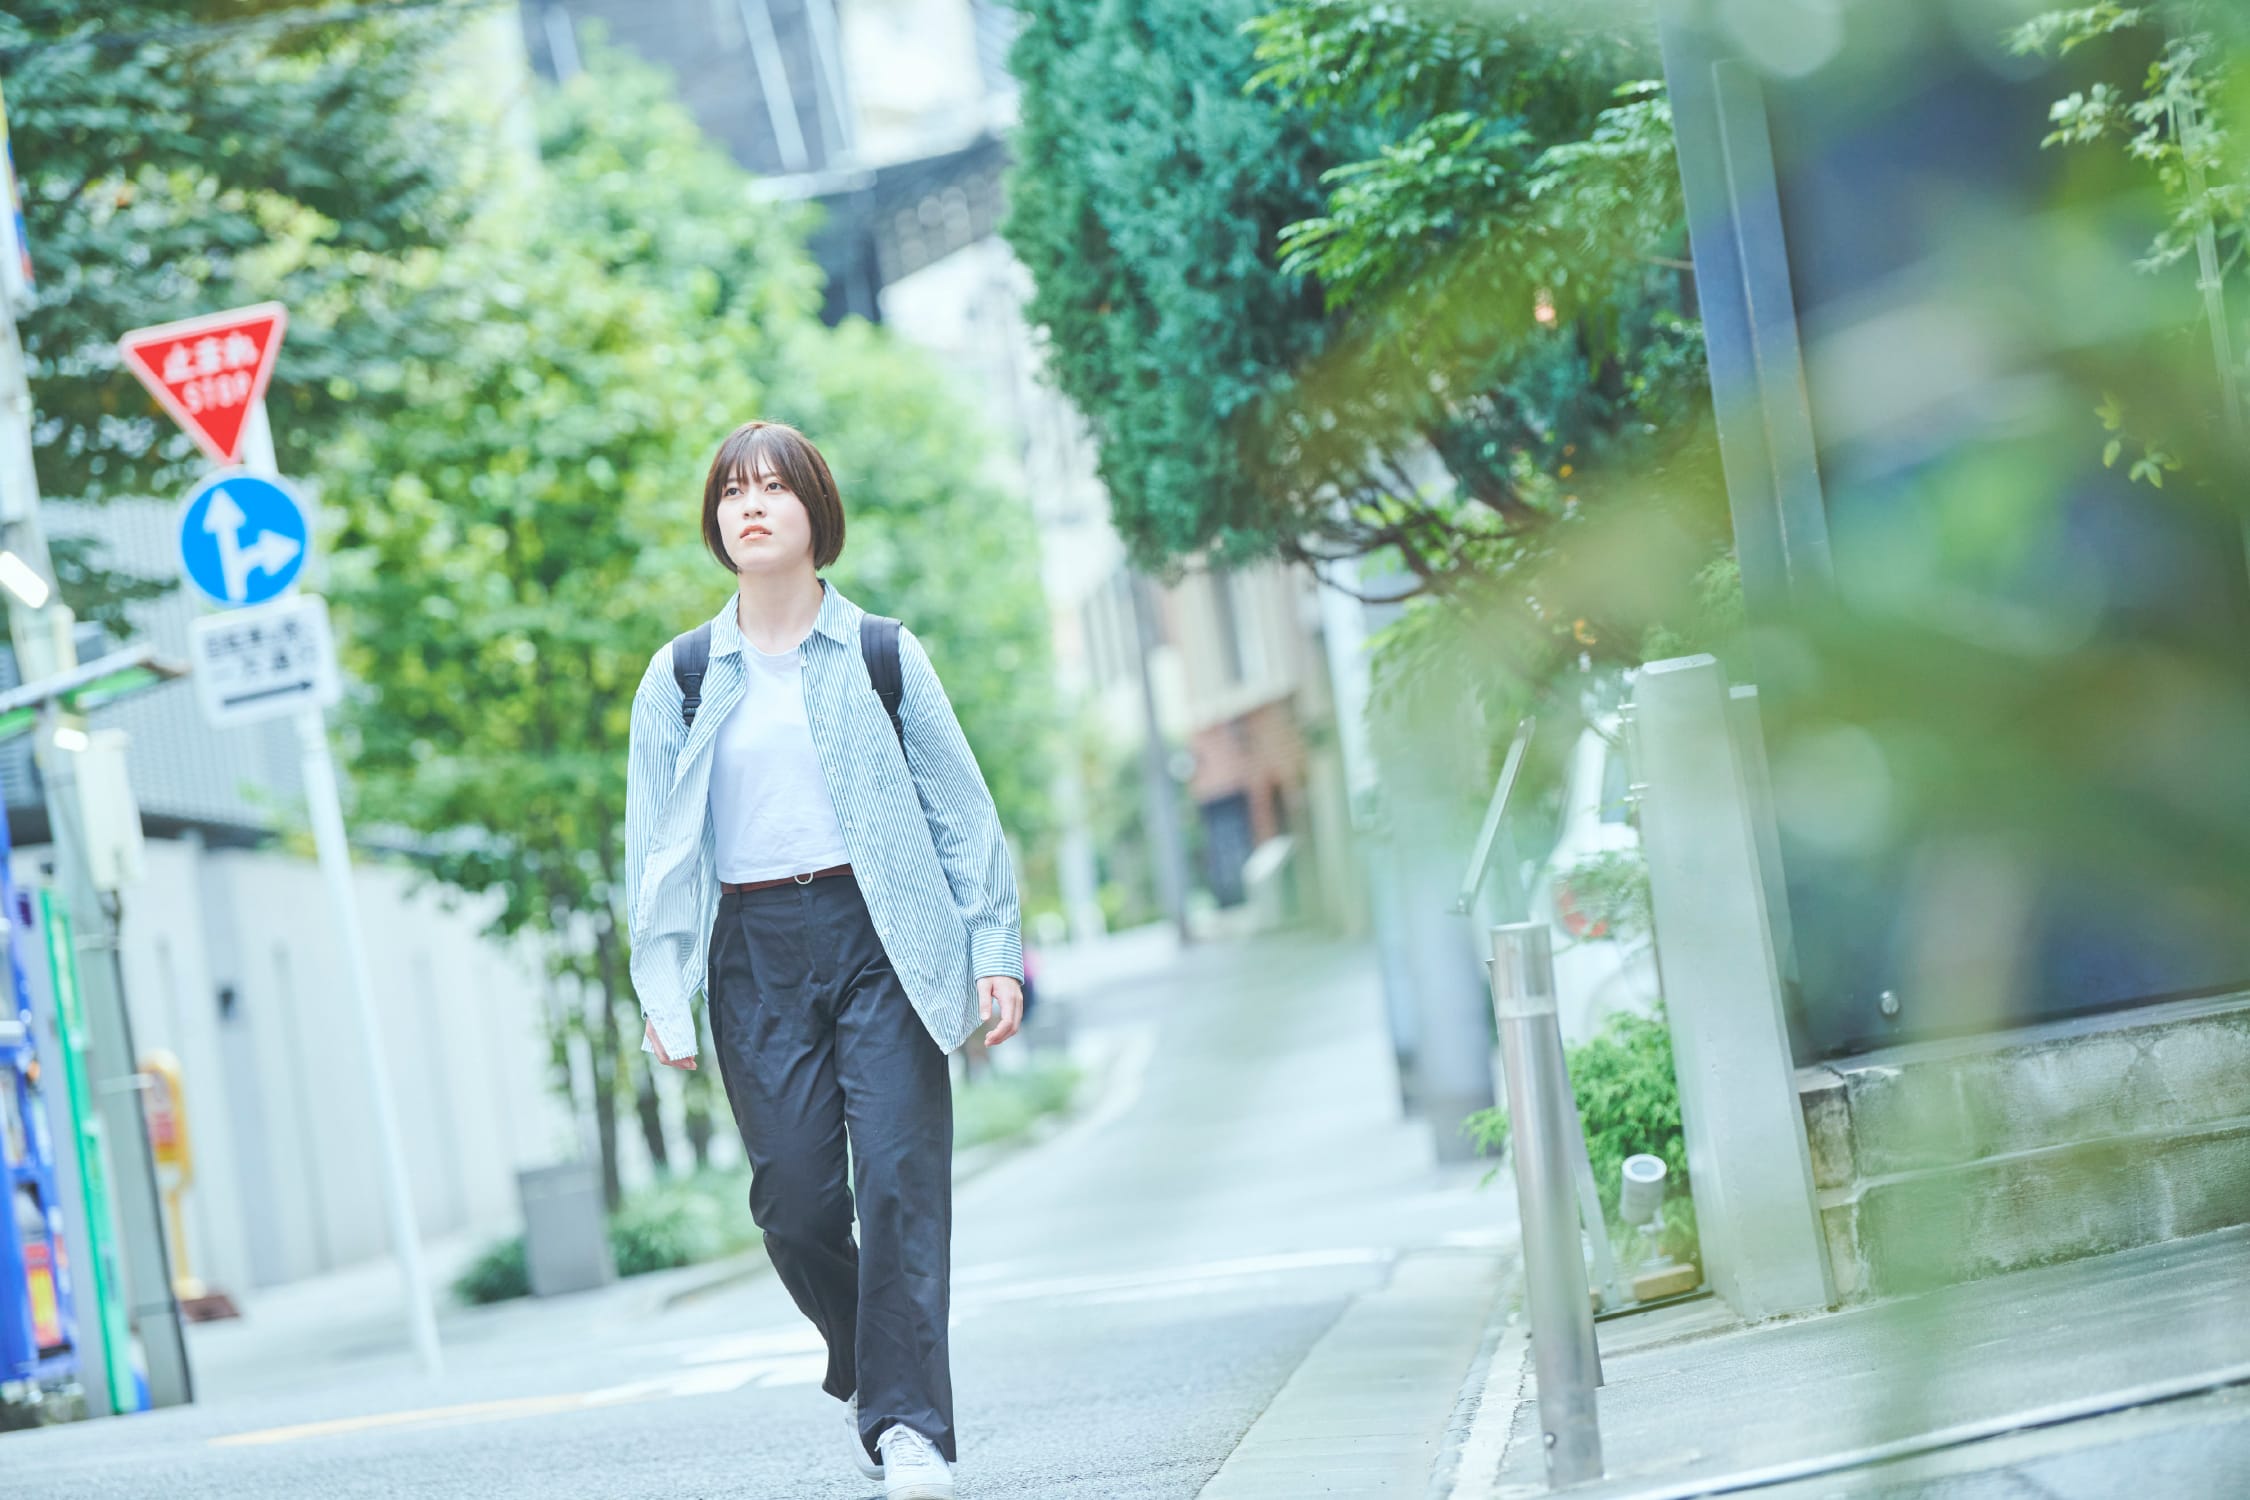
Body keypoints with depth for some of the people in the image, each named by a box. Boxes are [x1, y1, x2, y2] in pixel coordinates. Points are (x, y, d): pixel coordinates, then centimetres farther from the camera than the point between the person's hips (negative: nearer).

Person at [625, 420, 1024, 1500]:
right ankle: (864, 1371, 23)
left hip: (882, 935, -1)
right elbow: (655, 844, 9)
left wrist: (994, 950, 1)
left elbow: (962, 810, 8)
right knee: (796, 1197, -3)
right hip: (755, 953, 1)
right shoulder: (681, 678, 10)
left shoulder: (881, 657, 7)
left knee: (899, 1178, -12)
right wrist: (661, 989, 1)